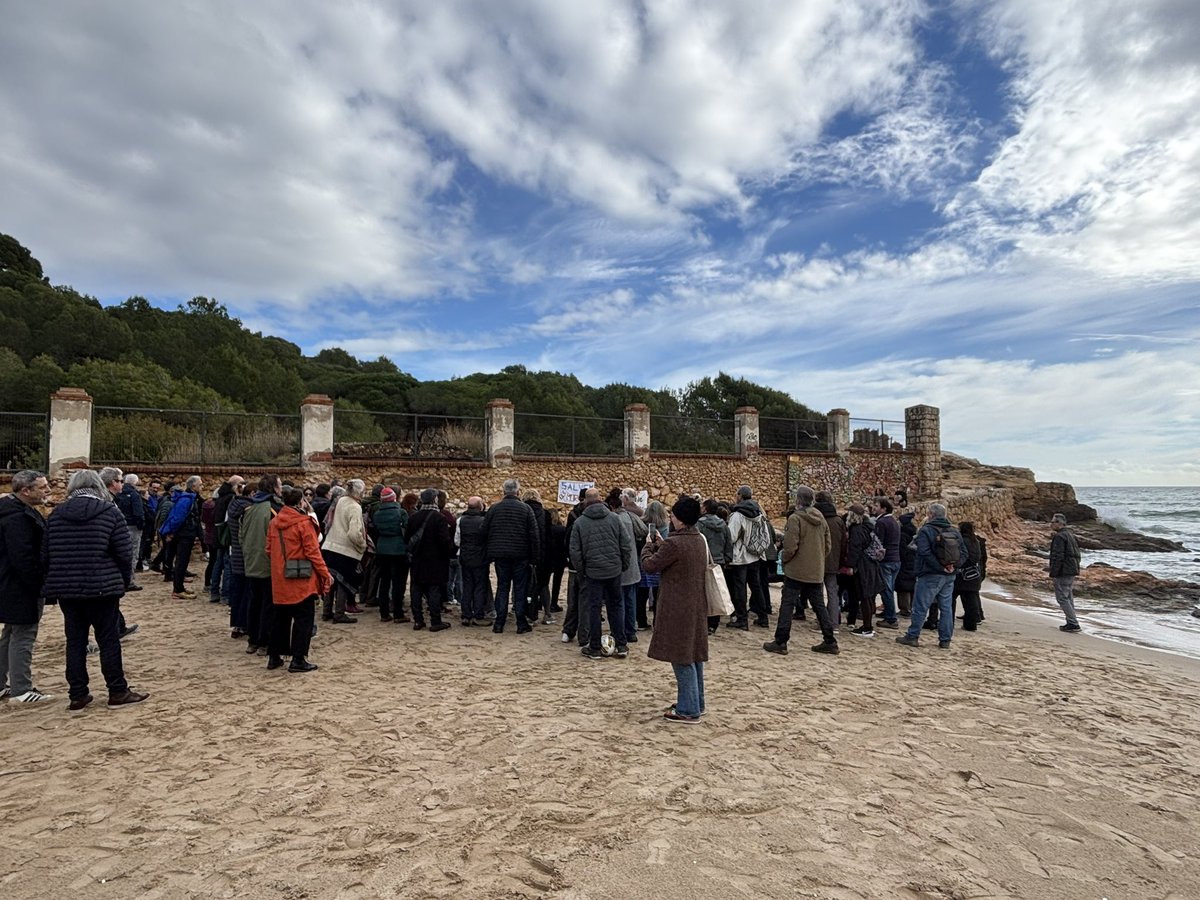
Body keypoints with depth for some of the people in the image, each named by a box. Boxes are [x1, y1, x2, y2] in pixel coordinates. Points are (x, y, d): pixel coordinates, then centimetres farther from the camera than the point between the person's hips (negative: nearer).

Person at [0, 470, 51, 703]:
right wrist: (39, 586, -19)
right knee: (23, 636, -3)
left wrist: (40, 585, 17)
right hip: (21, 588, -11)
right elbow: (23, 557, -26)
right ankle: (21, 690, 4)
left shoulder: (21, 511, 13)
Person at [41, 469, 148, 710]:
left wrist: (53, 584, 19)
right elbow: (124, 553, -8)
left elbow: (46, 554, 9)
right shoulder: (110, 512, -5)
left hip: (66, 588, 4)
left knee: (75, 641, 11)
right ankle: (118, 691, 11)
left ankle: (77, 695, 15)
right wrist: (124, 581, 7)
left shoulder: (56, 514, 6)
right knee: (109, 640, 4)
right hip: (101, 587, -4)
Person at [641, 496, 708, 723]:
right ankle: (696, 703, 27)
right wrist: (661, 545, 10)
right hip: (696, 606, 9)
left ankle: (688, 711, 5)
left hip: (678, 609, -9)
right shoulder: (700, 540, 6)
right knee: (694, 655, 16)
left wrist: (650, 545, 5)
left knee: (681, 658, -1)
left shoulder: (674, 543, -21)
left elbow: (649, 565, -11)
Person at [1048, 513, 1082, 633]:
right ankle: (1072, 623, 19)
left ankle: (1073, 624, -7)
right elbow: (1077, 554, 22)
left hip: (1063, 572, -10)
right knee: (1069, 597, 15)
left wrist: (1053, 574, -19)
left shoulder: (1059, 537, -16)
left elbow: (1058, 557, -22)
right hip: (1072, 571, 10)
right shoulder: (1071, 534, 16)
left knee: (1062, 598, -6)